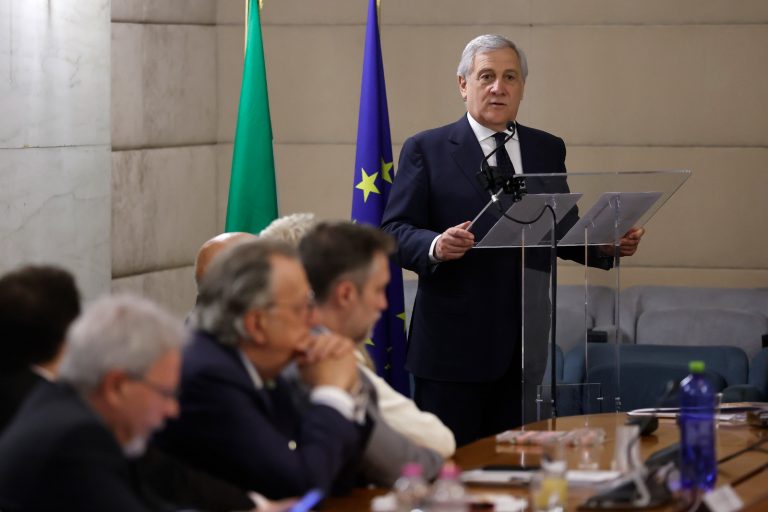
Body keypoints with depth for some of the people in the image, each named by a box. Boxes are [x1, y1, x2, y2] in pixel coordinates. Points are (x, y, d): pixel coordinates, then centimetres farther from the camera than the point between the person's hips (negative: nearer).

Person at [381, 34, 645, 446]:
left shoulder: (548, 150, 14)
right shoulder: (426, 149, 1)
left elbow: (563, 232, 18)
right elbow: (394, 231, -5)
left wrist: (608, 245, -2)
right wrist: (436, 246, -25)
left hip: (524, 345, 4)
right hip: (453, 344, -4)